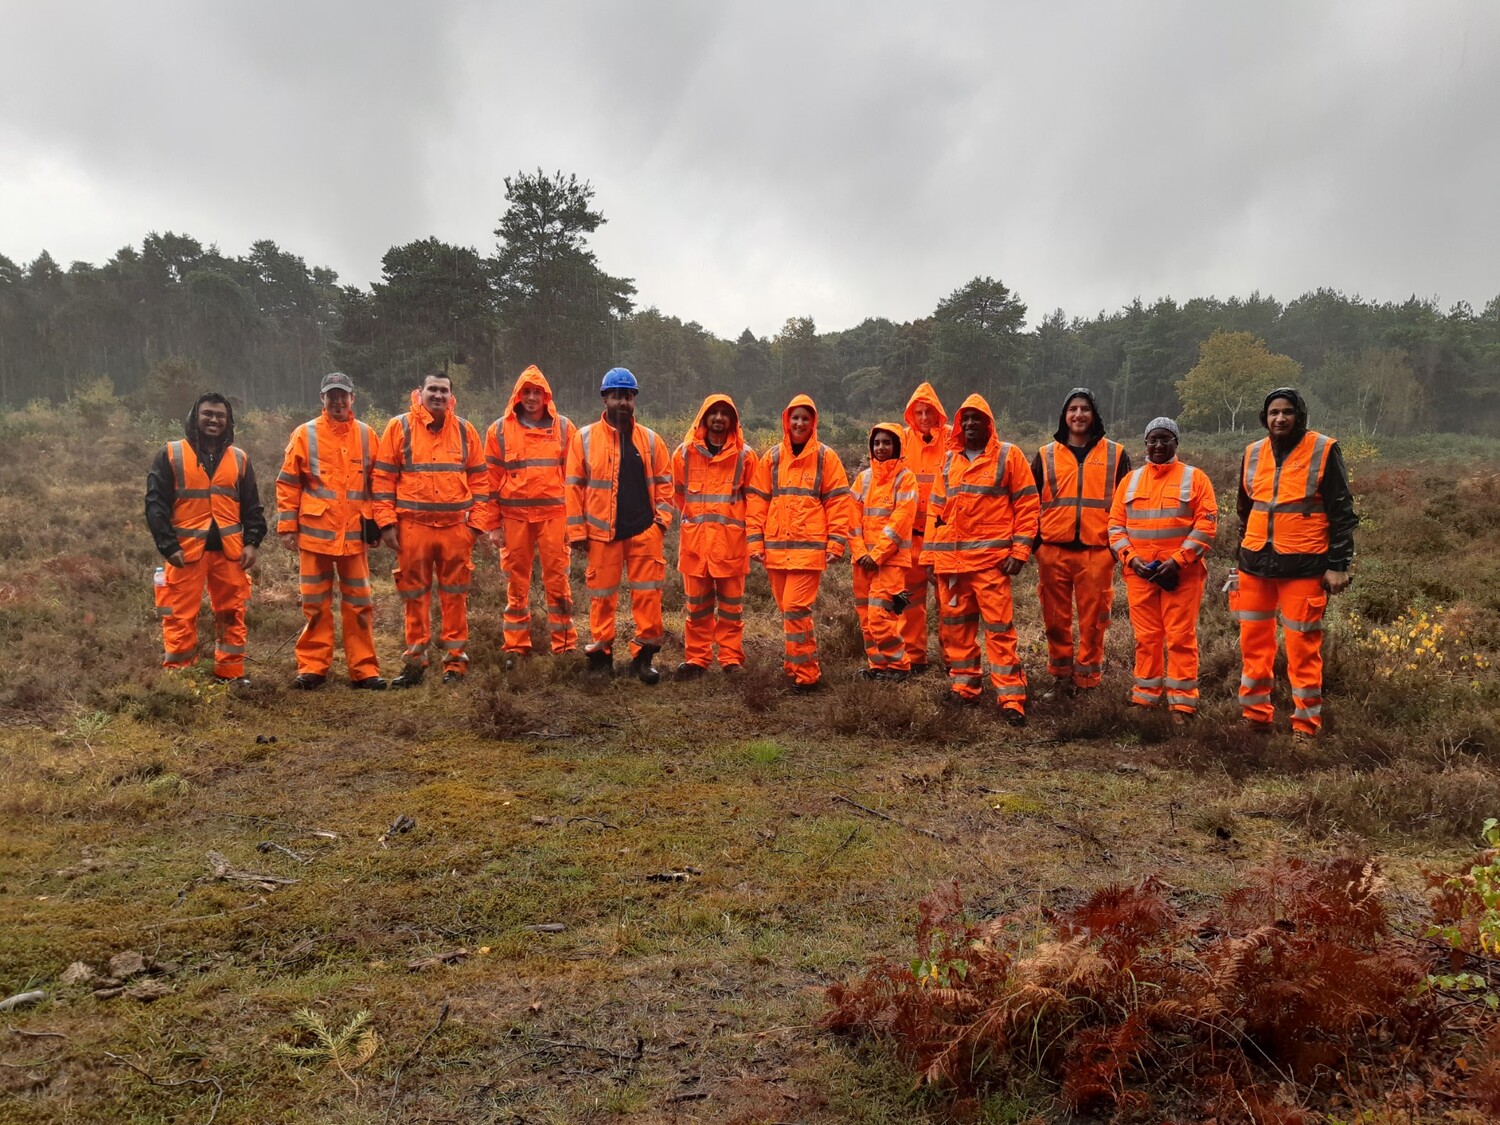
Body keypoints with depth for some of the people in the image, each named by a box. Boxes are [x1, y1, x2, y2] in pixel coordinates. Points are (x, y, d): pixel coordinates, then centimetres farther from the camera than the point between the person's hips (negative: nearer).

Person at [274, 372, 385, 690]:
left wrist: (376, 524, 6)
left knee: (359, 603, 4)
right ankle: (312, 667, 15)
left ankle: (364, 669, 11)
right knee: (315, 604, 6)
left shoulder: (366, 435, 7)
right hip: (314, 533, -1)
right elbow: (287, 484, 3)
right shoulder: (305, 434, 3)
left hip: (354, 535, 1)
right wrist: (287, 527, -1)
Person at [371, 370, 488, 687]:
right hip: (412, 527, -1)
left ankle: (455, 662, 13)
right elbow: (383, 477, 2)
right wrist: (386, 522, -4)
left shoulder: (465, 430, 9)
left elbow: (479, 478, 10)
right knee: (415, 596, 5)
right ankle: (415, 661, 14)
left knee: (455, 596, 5)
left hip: (456, 527, 1)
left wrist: (476, 522, 3)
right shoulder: (399, 427, 3)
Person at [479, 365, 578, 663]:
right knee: (516, 583, 6)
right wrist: (492, 524, 2)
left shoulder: (563, 428, 6)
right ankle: (516, 646, 14)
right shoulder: (499, 430, 6)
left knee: (557, 581, 1)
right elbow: (491, 480, 6)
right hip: (514, 517, 1)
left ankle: (565, 645, 10)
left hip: (554, 515, -1)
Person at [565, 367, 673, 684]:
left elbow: (663, 482, 11)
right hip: (602, 533, -1)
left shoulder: (650, 440, 8)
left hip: (644, 531, 1)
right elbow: (574, 485, 3)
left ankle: (644, 656, 12)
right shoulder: (585, 438, 3)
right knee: (602, 596, 6)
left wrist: (662, 518, -2)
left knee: (648, 595, 1)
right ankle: (601, 655, 19)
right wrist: (577, 530, -2)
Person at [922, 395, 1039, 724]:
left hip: (991, 557, -5)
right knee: (955, 624, 10)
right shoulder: (949, 459, 14)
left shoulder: (1008, 455, 0)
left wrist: (1020, 550, -10)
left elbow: (1027, 504, -2)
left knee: (999, 626, -7)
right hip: (950, 558, 5)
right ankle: (964, 686, 22)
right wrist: (930, 553, 11)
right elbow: (935, 508, 16)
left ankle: (1011, 698, -4)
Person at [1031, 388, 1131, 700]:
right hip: (1053, 549, 1)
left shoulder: (1115, 455, 8)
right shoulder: (1046, 455, 10)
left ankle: (1086, 682, 12)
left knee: (1093, 619, 1)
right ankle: (1061, 678, 18)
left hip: (1097, 550, -1)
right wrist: (1033, 543, 4)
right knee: (1055, 618, 6)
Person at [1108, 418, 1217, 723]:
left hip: (1181, 573, -3)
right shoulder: (1131, 480, 12)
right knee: (1146, 637, 8)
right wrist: (1130, 558, -5)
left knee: (1181, 638, -2)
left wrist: (1177, 561, -13)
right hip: (1139, 572, 3)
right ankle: (1144, 698, 17)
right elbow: (1115, 524, 10)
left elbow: (1207, 524, -5)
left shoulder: (1195, 478, 2)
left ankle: (1182, 703, 4)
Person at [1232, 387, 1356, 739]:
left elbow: (1342, 512, -3)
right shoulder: (1253, 454, 10)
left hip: (1303, 566, -5)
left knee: (1303, 645, 0)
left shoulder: (1323, 451, -4)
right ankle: (1255, 713, 20)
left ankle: (1306, 722, 11)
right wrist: (1241, 561, 20)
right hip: (1255, 565, 5)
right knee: (1254, 641, 9)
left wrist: (1338, 565, -8)